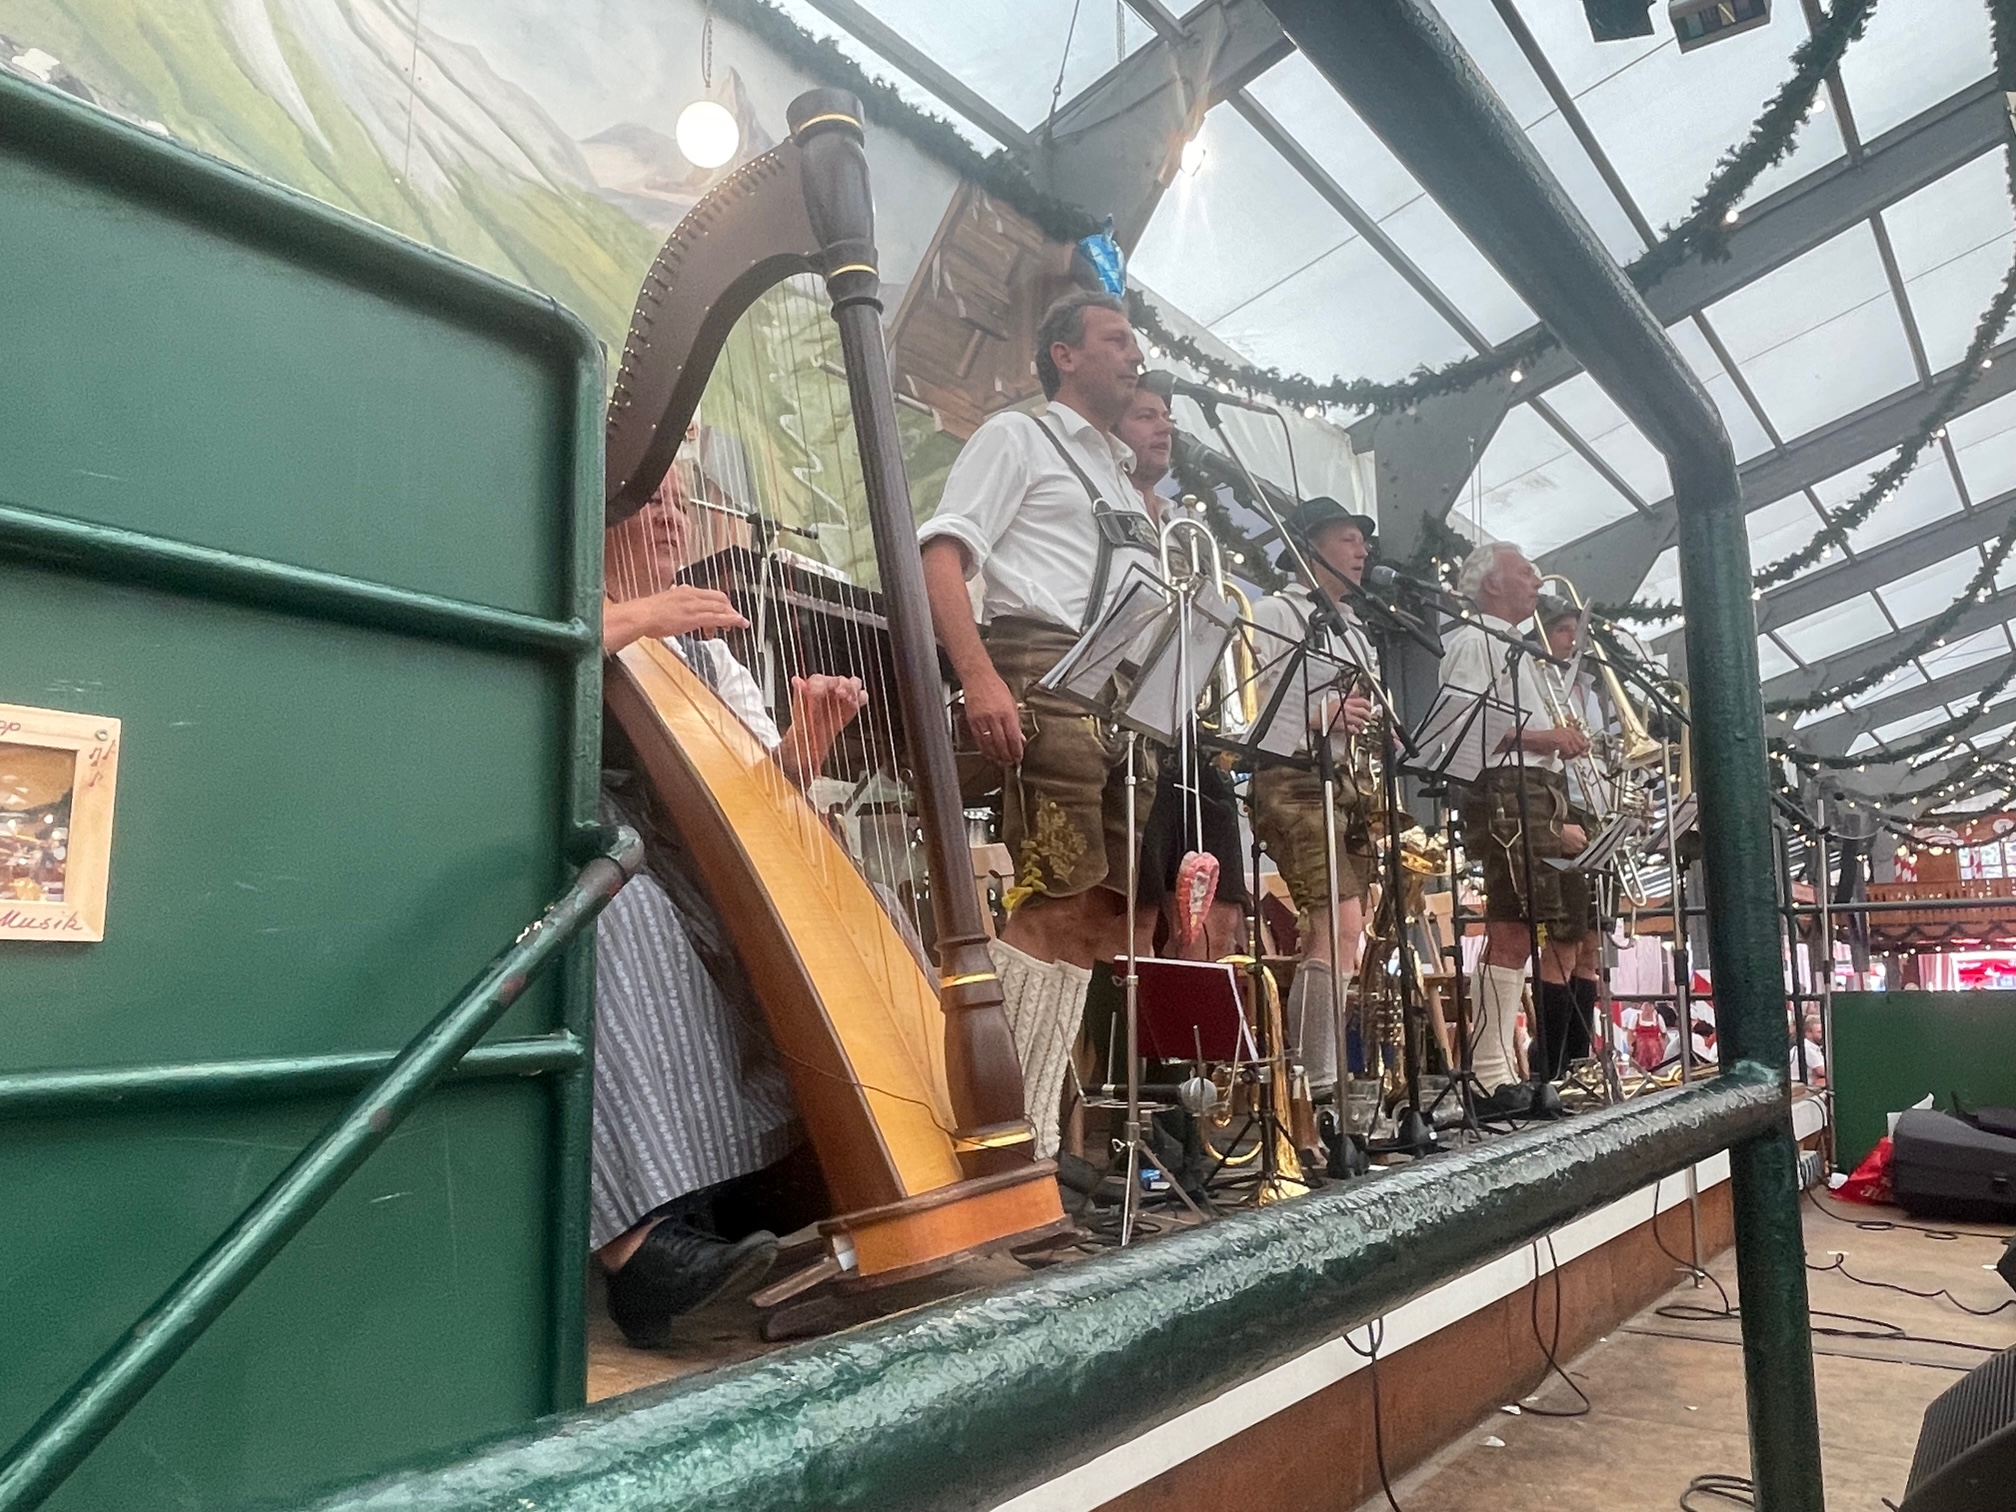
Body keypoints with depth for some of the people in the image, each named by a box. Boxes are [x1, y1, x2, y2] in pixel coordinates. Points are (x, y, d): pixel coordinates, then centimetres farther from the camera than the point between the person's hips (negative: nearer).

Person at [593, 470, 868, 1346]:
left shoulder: (697, 645, 24)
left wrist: (804, 740, -6)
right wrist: (626, 621, -19)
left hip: (683, 866, 5)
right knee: (628, 915, -37)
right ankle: (641, 1236, -45)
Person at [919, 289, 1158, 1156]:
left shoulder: (1124, 478, 31)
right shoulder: (1018, 437, 8)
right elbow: (942, 558, -6)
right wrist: (980, 678, -21)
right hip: (1045, 676, -8)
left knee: (1120, 912, 3)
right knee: (1059, 905, -16)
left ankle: (1034, 1138, 10)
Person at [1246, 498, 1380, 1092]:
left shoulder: (1354, 631, 25)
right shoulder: (1276, 612, 1)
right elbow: (1248, 708, -10)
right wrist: (1322, 716, -22)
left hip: (1351, 786, 8)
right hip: (1295, 782, -8)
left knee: (1333, 935, 4)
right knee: (1342, 925, -21)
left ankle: (1309, 1077, 9)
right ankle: (1317, 1086, -18)